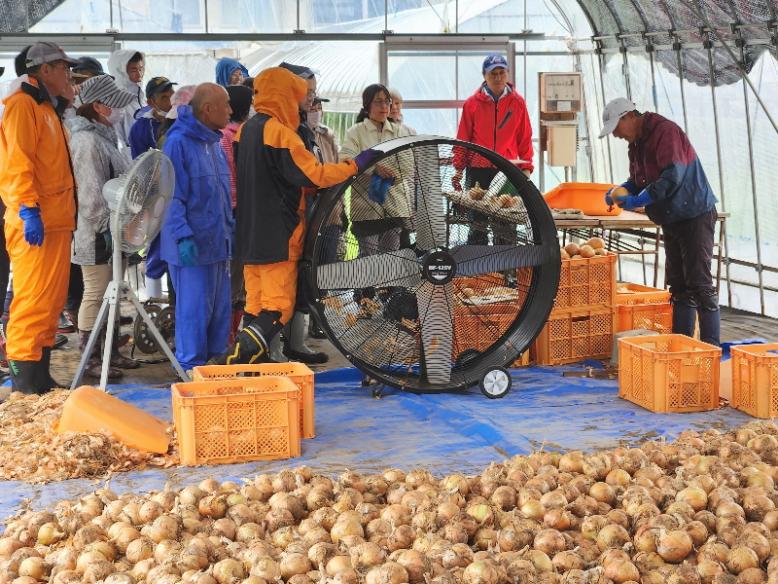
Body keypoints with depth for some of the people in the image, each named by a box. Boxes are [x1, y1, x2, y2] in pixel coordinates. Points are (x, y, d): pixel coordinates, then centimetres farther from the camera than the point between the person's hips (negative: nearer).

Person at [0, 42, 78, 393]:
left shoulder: (48, 108, 22)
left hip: (56, 222, 10)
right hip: (36, 222, -10)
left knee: (52, 300, 12)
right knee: (33, 299, -10)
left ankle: (40, 376, 19)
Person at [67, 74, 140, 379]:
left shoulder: (102, 135, 15)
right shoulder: (87, 140, -17)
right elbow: (90, 191, -21)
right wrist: (105, 226, -20)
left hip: (109, 229, 10)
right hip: (94, 231, -10)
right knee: (95, 294, -3)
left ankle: (111, 352, 24)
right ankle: (90, 360, 5)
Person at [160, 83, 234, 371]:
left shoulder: (215, 144, 14)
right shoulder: (178, 143, -13)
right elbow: (172, 197, -16)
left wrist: (229, 229, 19)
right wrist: (183, 237, -22)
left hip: (218, 243, 9)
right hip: (192, 248, -9)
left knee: (220, 310, 13)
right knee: (194, 311, -3)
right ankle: (192, 369, 7)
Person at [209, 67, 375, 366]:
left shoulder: (245, 130, 11)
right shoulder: (280, 133, -16)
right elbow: (314, 175, -19)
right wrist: (356, 164, -11)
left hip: (250, 235, 9)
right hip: (277, 239, -9)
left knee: (255, 305, 13)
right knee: (278, 308, -7)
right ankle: (234, 358, -20)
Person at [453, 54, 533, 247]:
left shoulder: (517, 103, 6)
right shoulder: (472, 103, 3)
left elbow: (525, 138, 9)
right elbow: (463, 138, 7)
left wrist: (526, 168, 3)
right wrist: (458, 168, 2)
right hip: (478, 172, 0)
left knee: (506, 227, -1)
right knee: (477, 225, 4)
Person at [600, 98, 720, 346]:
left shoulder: (665, 132, -18)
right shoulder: (636, 143, 12)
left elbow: (672, 177, -26)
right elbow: (637, 180, 19)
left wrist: (638, 200, -24)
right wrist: (620, 191, -3)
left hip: (695, 216, -10)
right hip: (672, 220, 10)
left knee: (700, 283, -8)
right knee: (678, 285, 12)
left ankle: (711, 346, -4)